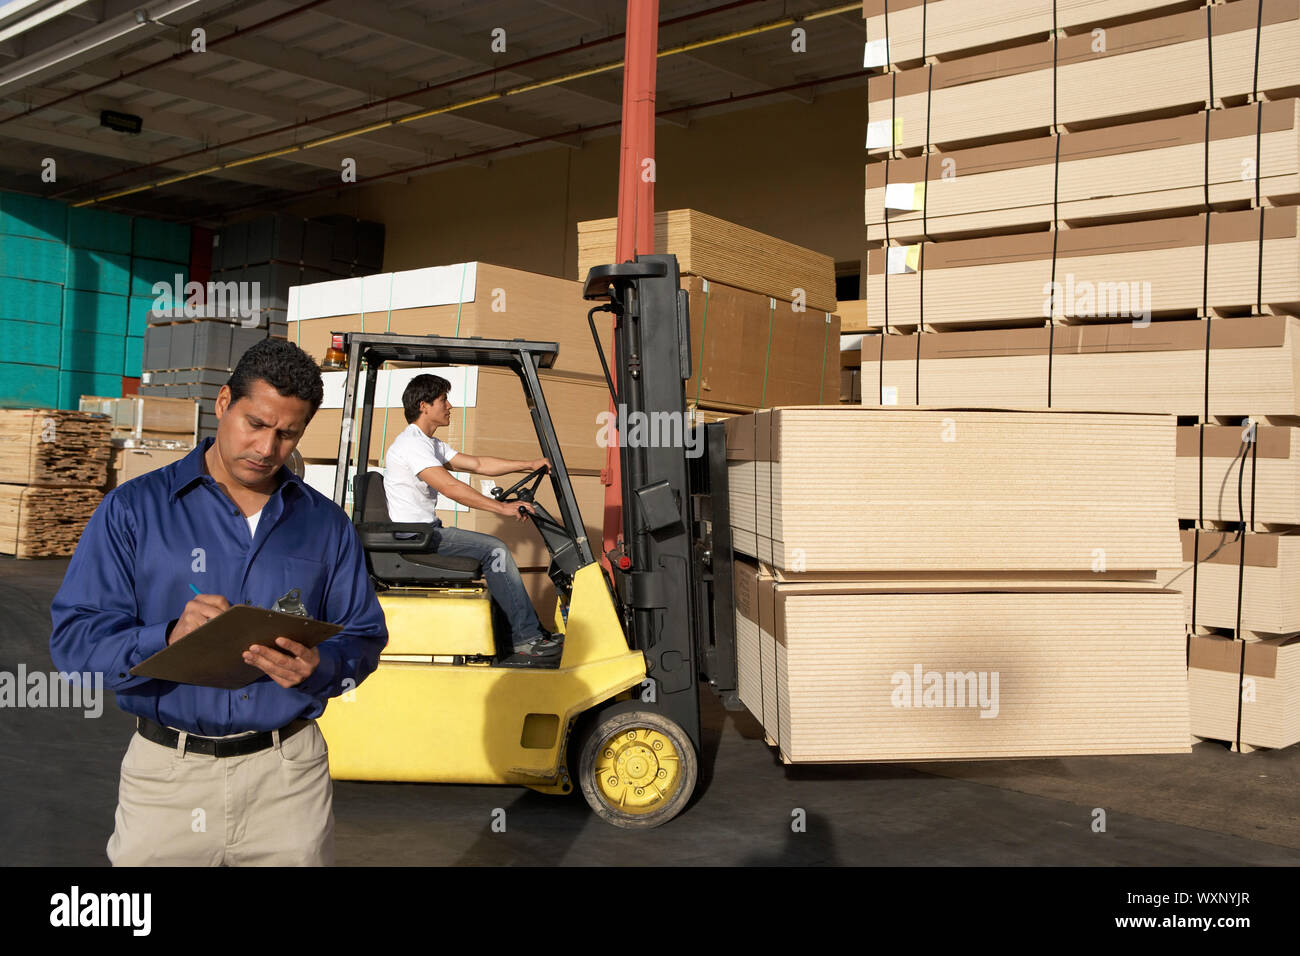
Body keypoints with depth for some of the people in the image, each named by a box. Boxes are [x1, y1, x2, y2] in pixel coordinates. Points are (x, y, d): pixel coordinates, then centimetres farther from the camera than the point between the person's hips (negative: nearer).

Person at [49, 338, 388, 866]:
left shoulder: (326, 523, 5)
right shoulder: (132, 509, -2)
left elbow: (364, 636, 4)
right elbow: (73, 639, -8)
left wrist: (319, 666, -18)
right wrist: (168, 640, -26)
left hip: (290, 773, 2)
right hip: (167, 777, -1)